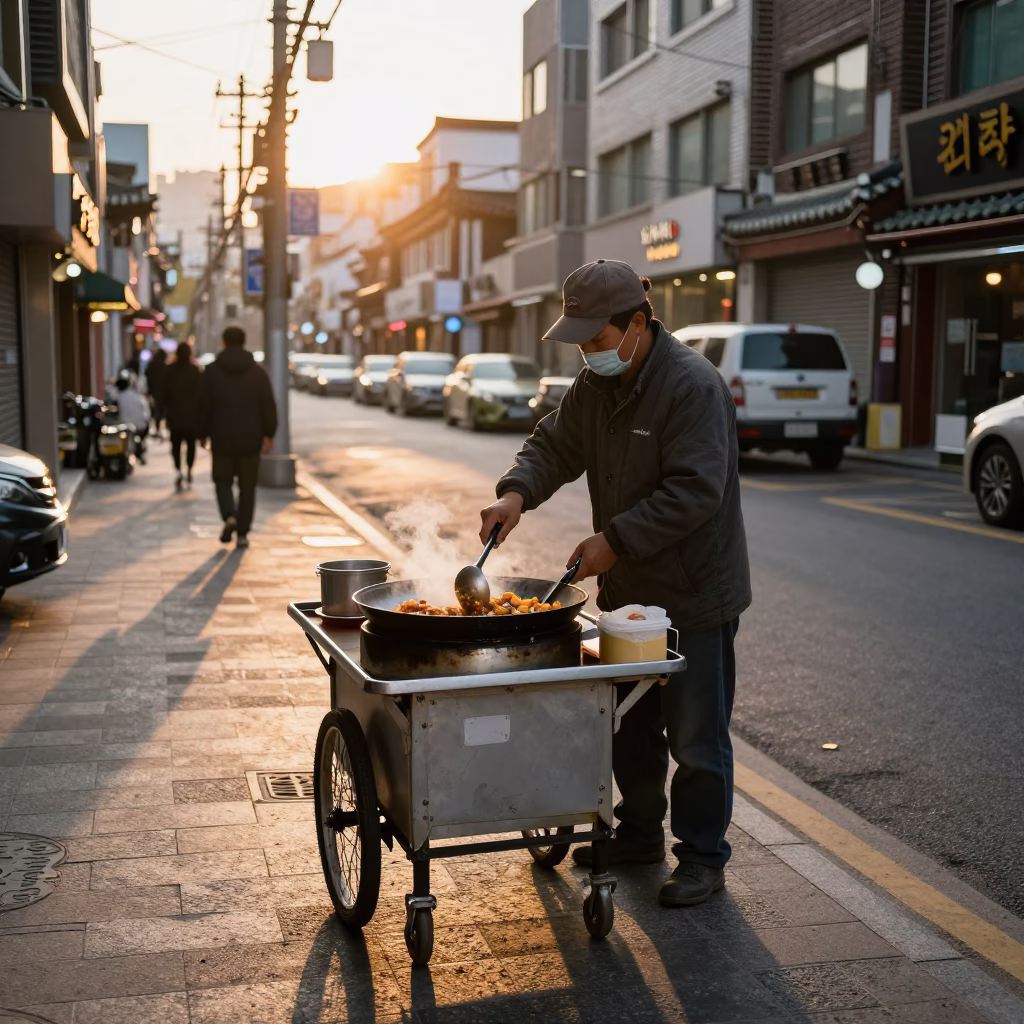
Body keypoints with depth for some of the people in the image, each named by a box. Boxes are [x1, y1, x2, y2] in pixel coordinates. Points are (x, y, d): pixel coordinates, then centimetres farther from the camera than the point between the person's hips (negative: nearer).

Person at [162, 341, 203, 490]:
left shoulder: (169, 370, -1)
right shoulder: (196, 371, -6)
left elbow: (163, 392, 2)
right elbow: (200, 393, -7)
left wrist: (164, 408, 13)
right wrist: (199, 412, 0)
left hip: (174, 413, 1)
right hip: (192, 414, -1)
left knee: (176, 444, 4)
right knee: (190, 443, 12)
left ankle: (178, 470, -15)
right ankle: (189, 471, 12)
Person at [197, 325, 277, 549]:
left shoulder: (212, 371, -2)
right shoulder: (257, 371, -1)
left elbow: (204, 406, 0)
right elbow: (268, 405, -4)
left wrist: (203, 434, 9)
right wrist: (269, 433, 3)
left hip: (222, 438, 0)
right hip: (250, 438, 0)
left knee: (223, 480, 13)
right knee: (247, 486, 9)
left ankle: (229, 516, -13)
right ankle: (242, 533, 7)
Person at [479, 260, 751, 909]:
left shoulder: (693, 386, -21)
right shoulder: (596, 385, 5)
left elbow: (693, 491, -26)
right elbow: (555, 445, 9)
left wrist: (615, 540, -27)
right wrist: (518, 492, -11)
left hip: (695, 594, -8)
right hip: (628, 589, 8)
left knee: (696, 735, 2)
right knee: (630, 725, 19)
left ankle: (702, 857, 18)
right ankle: (640, 832, 36)